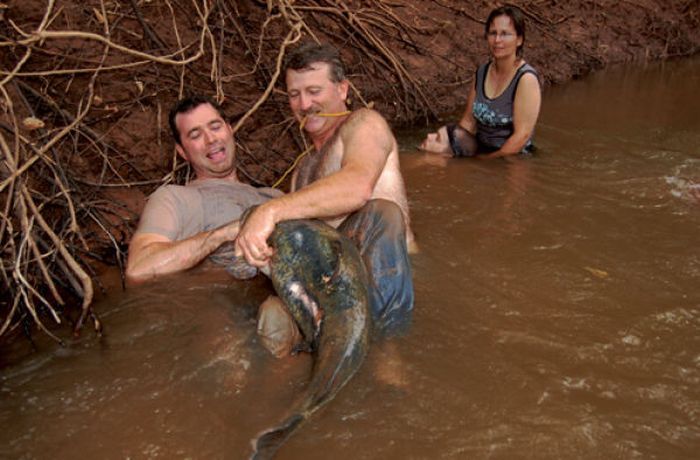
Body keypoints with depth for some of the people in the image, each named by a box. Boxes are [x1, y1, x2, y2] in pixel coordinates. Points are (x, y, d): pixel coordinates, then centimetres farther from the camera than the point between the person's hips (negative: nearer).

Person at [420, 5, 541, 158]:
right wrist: (446, 144, -11)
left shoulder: (526, 78, -14)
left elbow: (522, 135, -18)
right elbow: (469, 121, 7)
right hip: (479, 149, 5)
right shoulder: (482, 72, 4)